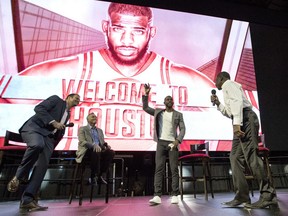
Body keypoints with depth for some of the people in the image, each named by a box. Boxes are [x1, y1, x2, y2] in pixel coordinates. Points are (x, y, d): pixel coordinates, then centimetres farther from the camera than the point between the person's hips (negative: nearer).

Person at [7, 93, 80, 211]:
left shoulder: (68, 114, 26)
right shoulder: (56, 99, 7)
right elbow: (39, 108, -9)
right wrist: (53, 122, -16)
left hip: (48, 136, 7)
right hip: (34, 127, -7)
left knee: (42, 165, -12)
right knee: (37, 145, -40)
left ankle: (27, 199, -11)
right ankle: (18, 176, -19)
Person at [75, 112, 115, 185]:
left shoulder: (100, 130, 25)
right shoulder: (82, 129, 8)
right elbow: (82, 142, -9)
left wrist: (106, 146, -5)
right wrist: (93, 145, -26)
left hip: (98, 149, 5)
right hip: (87, 150, -5)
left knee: (111, 152, -25)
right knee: (96, 152, -39)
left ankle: (99, 175, -14)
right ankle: (93, 176, -21)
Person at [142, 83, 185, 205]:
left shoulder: (178, 115, 10)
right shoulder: (158, 112, 14)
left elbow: (182, 129, 4)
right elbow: (145, 108, 9)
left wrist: (178, 140, -13)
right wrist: (146, 94, -2)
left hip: (172, 143, 0)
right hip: (161, 143, 1)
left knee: (174, 169, 0)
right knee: (159, 169, -5)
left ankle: (175, 195, 6)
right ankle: (157, 196, -6)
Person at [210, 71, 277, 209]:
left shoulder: (228, 84, 4)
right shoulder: (228, 88, 32)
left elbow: (237, 101, -16)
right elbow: (230, 113, 32)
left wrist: (237, 123, -25)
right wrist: (217, 104, 26)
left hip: (246, 119, -10)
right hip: (241, 122, 10)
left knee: (251, 155, -14)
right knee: (235, 157, 3)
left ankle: (268, 196, -8)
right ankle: (242, 196, 3)